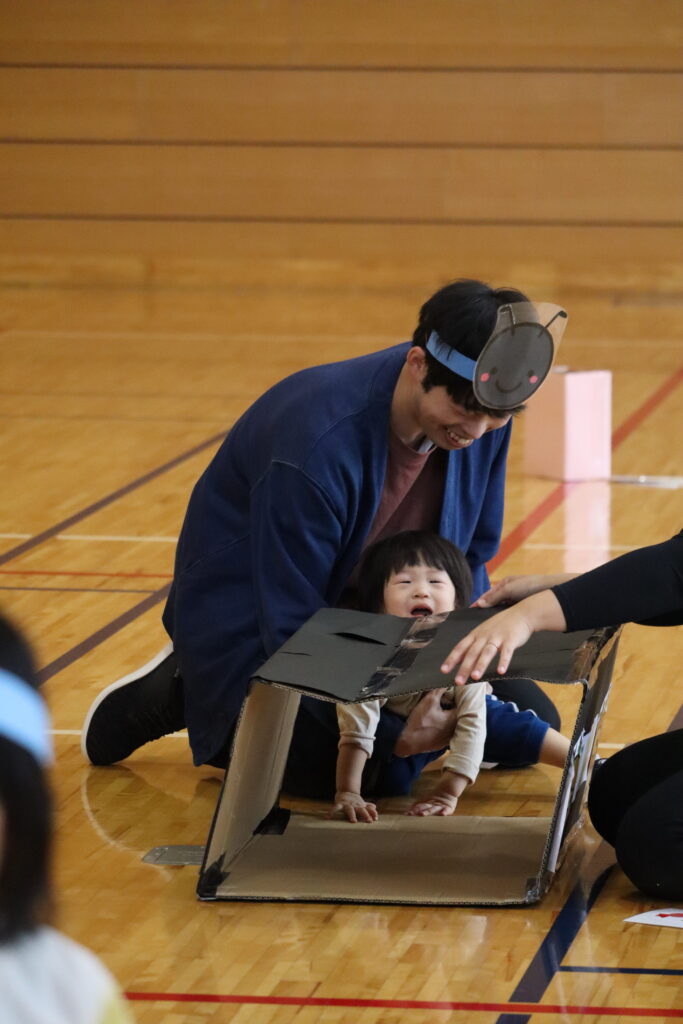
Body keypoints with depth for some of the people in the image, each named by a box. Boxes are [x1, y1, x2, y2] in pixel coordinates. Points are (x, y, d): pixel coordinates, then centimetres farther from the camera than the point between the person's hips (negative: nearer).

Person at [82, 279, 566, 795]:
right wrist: (393, 731, -38)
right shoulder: (317, 447, -38)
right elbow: (290, 631, -32)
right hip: (255, 631, -6)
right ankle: (185, 693, 1)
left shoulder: (485, 422, -17)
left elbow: (470, 555, 1)